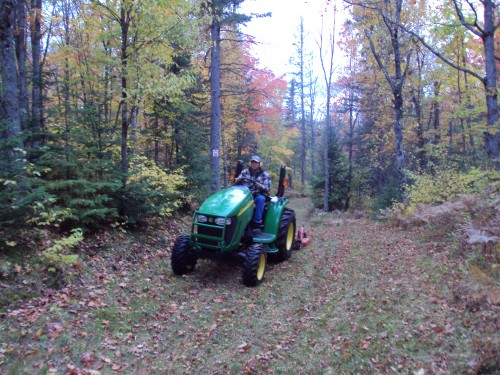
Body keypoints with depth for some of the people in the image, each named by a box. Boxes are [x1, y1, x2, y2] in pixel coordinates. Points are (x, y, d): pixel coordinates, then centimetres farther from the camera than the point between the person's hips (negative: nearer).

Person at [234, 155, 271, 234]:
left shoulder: (265, 175, 3)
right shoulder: (245, 171, 11)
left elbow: (267, 189, -5)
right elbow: (236, 182, 7)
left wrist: (258, 185, -25)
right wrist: (239, 179, -18)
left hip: (258, 196, -1)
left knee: (260, 199, -38)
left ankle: (257, 223, -31)